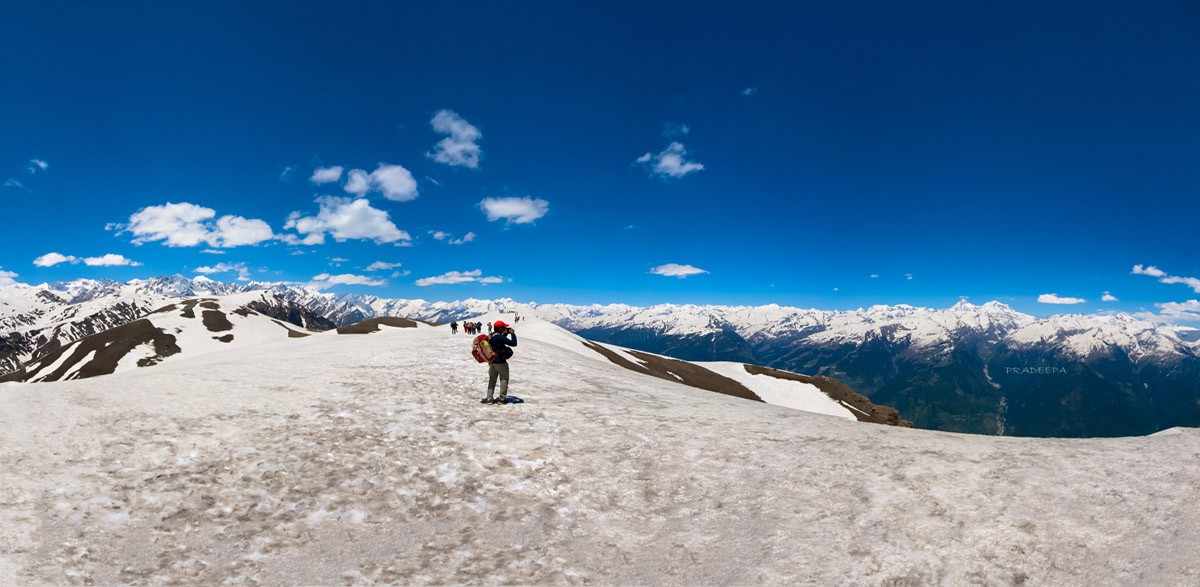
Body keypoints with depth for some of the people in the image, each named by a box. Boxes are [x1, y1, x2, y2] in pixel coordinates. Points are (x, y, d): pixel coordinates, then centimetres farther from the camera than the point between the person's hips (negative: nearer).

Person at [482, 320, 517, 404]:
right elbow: (513, 343, -22)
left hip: (492, 362, 8)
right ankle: (502, 398, 9)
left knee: (492, 380, 15)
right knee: (504, 379, 7)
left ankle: (489, 398, 14)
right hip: (500, 362, -8)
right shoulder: (500, 337, -23)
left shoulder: (491, 336, 2)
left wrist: (506, 334, 11)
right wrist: (513, 333, -10)